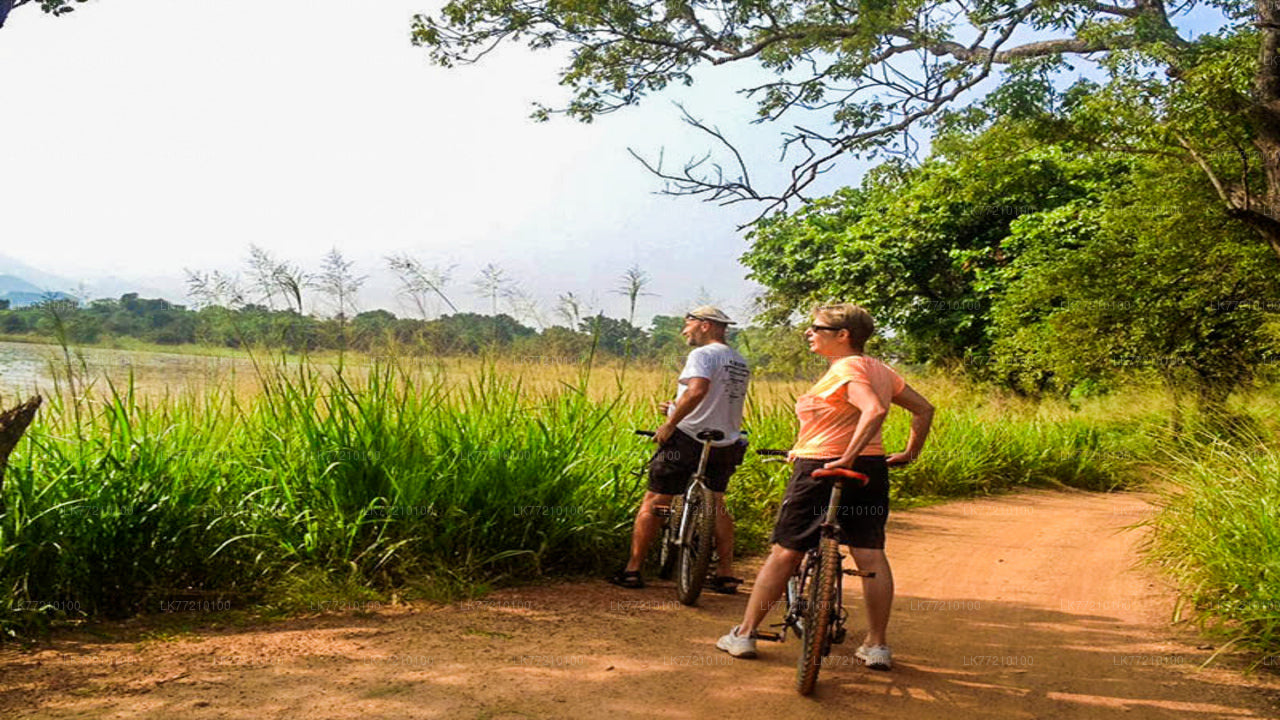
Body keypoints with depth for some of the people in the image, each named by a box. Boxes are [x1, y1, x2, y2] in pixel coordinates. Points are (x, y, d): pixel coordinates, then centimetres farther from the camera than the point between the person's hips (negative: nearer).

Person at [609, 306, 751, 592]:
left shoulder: (703, 354, -11)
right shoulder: (741, 364, 16)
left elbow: (698, 389, -29)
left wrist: (670, 422, -24)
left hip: (688, 440, -8)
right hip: (725, 446, 8)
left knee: (653, 502, 2)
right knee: (716, 505, 19)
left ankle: (632, 570, 5)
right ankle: (726, 575, 17)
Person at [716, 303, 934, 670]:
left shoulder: (844, 371, -15)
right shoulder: (879, 370, 11)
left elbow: (874, 410, -31)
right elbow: (924, 409, 15)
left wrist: (846, 457, -30)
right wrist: (909, 453, 17)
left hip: (821, 471, -7)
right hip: (870, 470, 8)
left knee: (784, 554, 2)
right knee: (871, 556, 7)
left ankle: (744, 634, 11)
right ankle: (877, 646, 9)